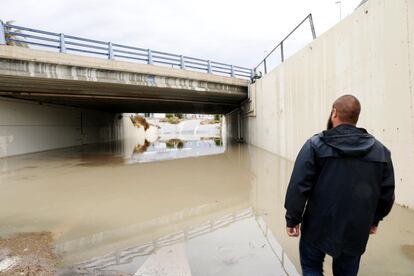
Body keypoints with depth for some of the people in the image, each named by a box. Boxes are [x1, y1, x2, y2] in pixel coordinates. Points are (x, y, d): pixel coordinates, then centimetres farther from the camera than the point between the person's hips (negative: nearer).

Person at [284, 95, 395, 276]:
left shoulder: (315, 145, -12)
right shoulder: (380, 150, 0)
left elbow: (298, 186, -16)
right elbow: (387, 192, 6)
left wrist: (292, 219, -5)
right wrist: (374, 220, 20)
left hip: (318, 226, -3)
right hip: (356, 230, 4)